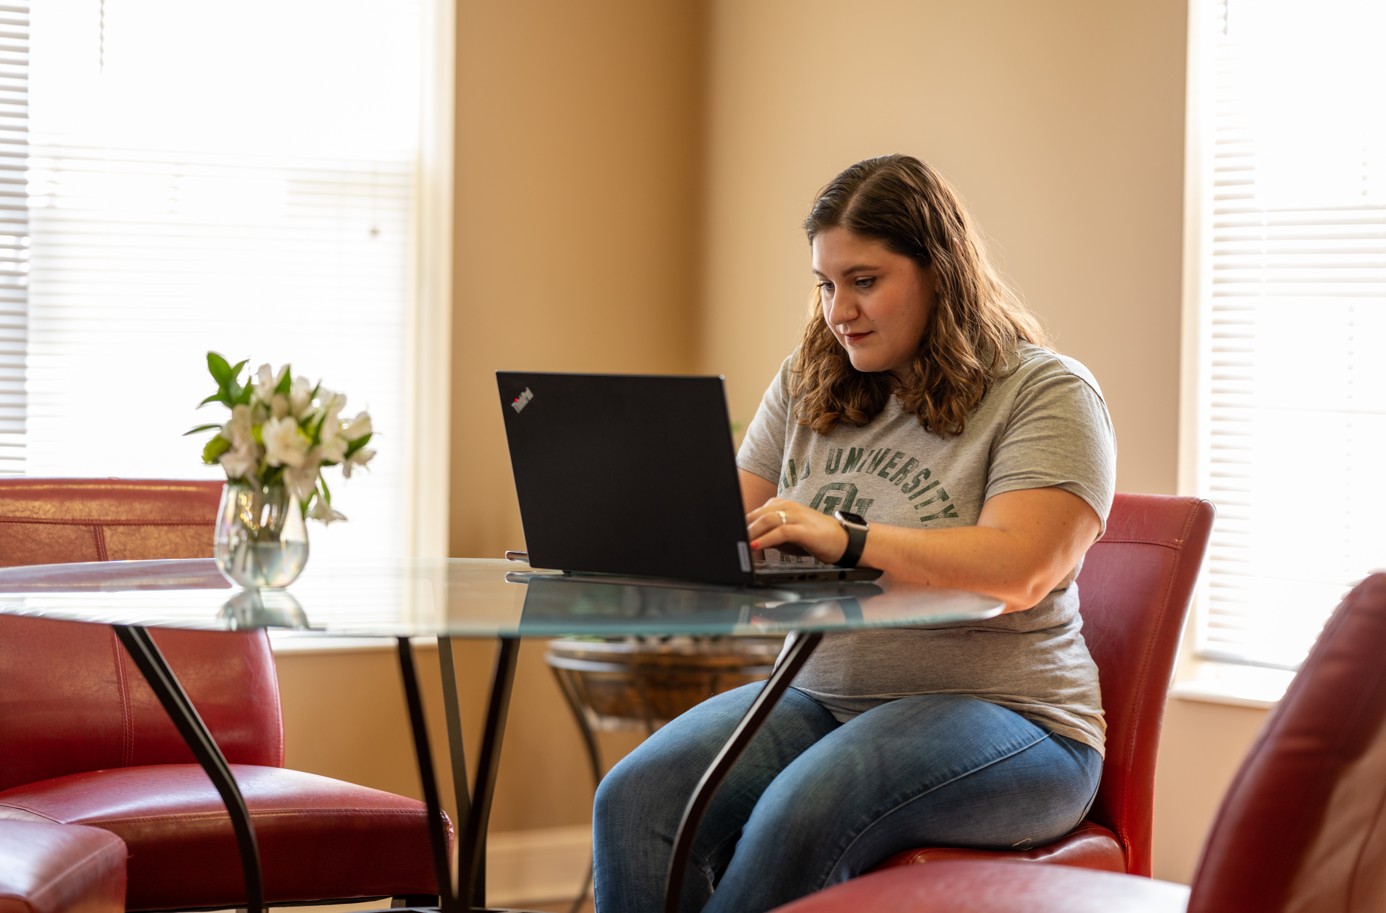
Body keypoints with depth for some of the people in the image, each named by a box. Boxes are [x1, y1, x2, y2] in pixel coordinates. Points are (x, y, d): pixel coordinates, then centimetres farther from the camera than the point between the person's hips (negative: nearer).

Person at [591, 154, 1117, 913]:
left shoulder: (1045, 392, -5)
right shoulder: (805, 386, 15)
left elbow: (1019, 571, -19)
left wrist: (850, 540, -29)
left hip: (999, 714, -6)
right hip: (820, 696, 6)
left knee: (807, 810, -35)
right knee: (636, 799, -22)